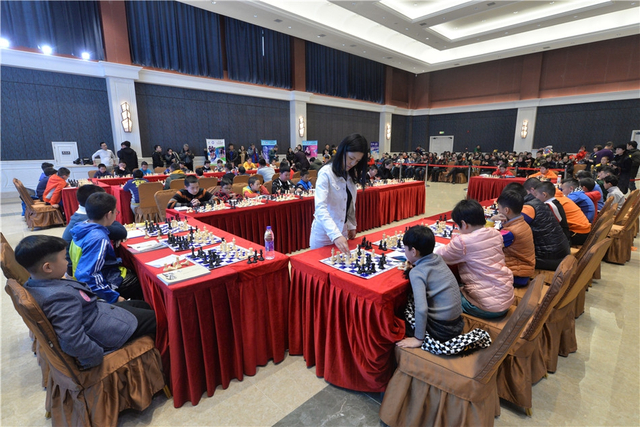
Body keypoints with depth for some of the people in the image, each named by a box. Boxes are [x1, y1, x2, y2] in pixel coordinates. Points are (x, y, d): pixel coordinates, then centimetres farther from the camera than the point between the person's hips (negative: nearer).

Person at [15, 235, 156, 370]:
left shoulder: (32, 285, -4)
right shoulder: (62, 297, -36)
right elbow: (71, 340, -38)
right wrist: (95, 356, -23)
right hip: (102, 332, -11)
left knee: (143, 306, 20)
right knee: (155, 318, 0)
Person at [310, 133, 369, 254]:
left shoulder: (351, 175, 5)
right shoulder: (326, 173, -18)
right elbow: (320, 208, -29)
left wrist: (351, 226, 8)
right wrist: (335, 235, -39)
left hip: (342, 231, 7)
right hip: (324, 233, -6)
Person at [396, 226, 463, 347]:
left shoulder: (416, 273, -20)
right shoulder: (438, 258, 0)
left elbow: (421, 308, -26)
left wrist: (418, 339, -18)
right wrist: (414, 265, 10)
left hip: (441, 330, -7)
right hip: (458, 324, 7)